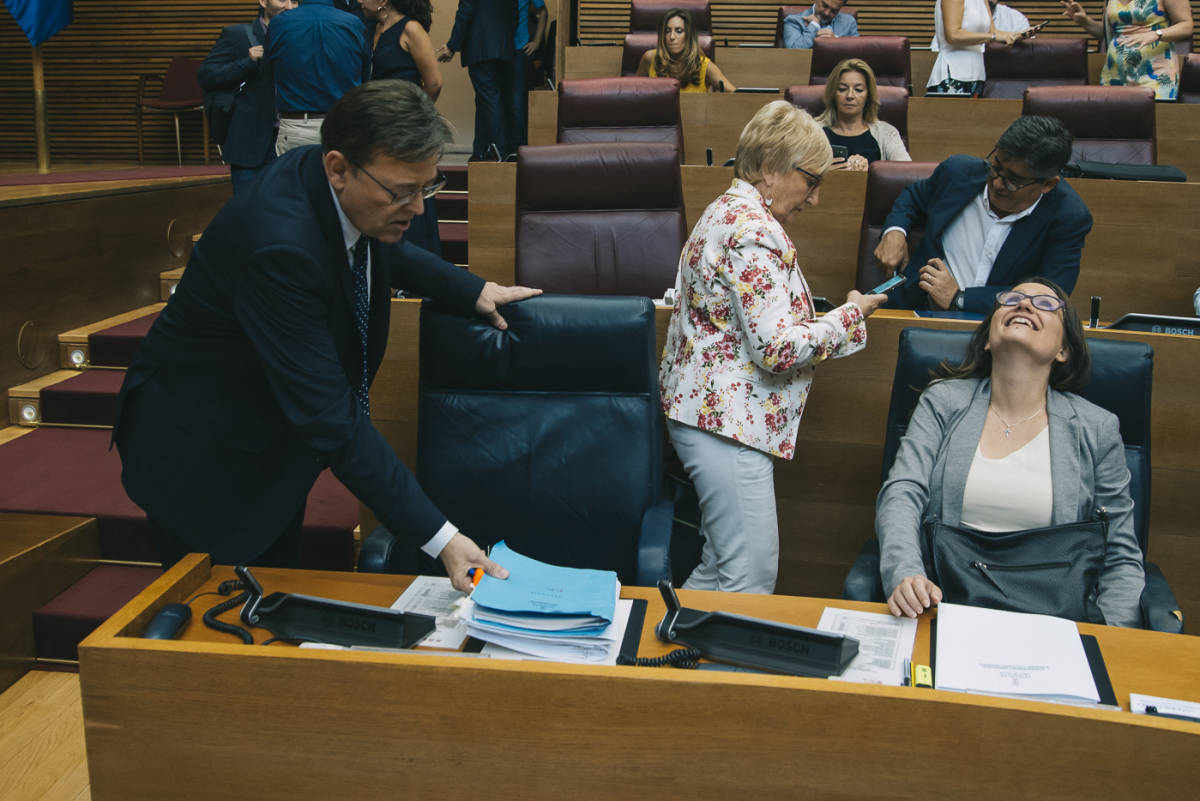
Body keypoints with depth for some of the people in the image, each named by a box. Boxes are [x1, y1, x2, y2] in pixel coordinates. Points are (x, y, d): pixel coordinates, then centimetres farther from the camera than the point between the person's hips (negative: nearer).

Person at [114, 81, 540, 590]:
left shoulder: (341, 195, -10)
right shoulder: (280, 244, -36)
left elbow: (384, 250, 17)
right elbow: (329, 419, -35)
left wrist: (474, 291, 6)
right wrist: (439, 537, -35)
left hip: (272, 446, 8)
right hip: (201, 463, -8)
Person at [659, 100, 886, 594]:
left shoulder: (728, 211, 16)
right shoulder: (753, 232, -18)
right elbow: (778, 349, -23)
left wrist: (833, 318, 18)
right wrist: (851, 315, -8)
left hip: (707, 409, 11)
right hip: (728, 419, -11)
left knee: (721, 568, 16)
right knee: (752, 581, -7)